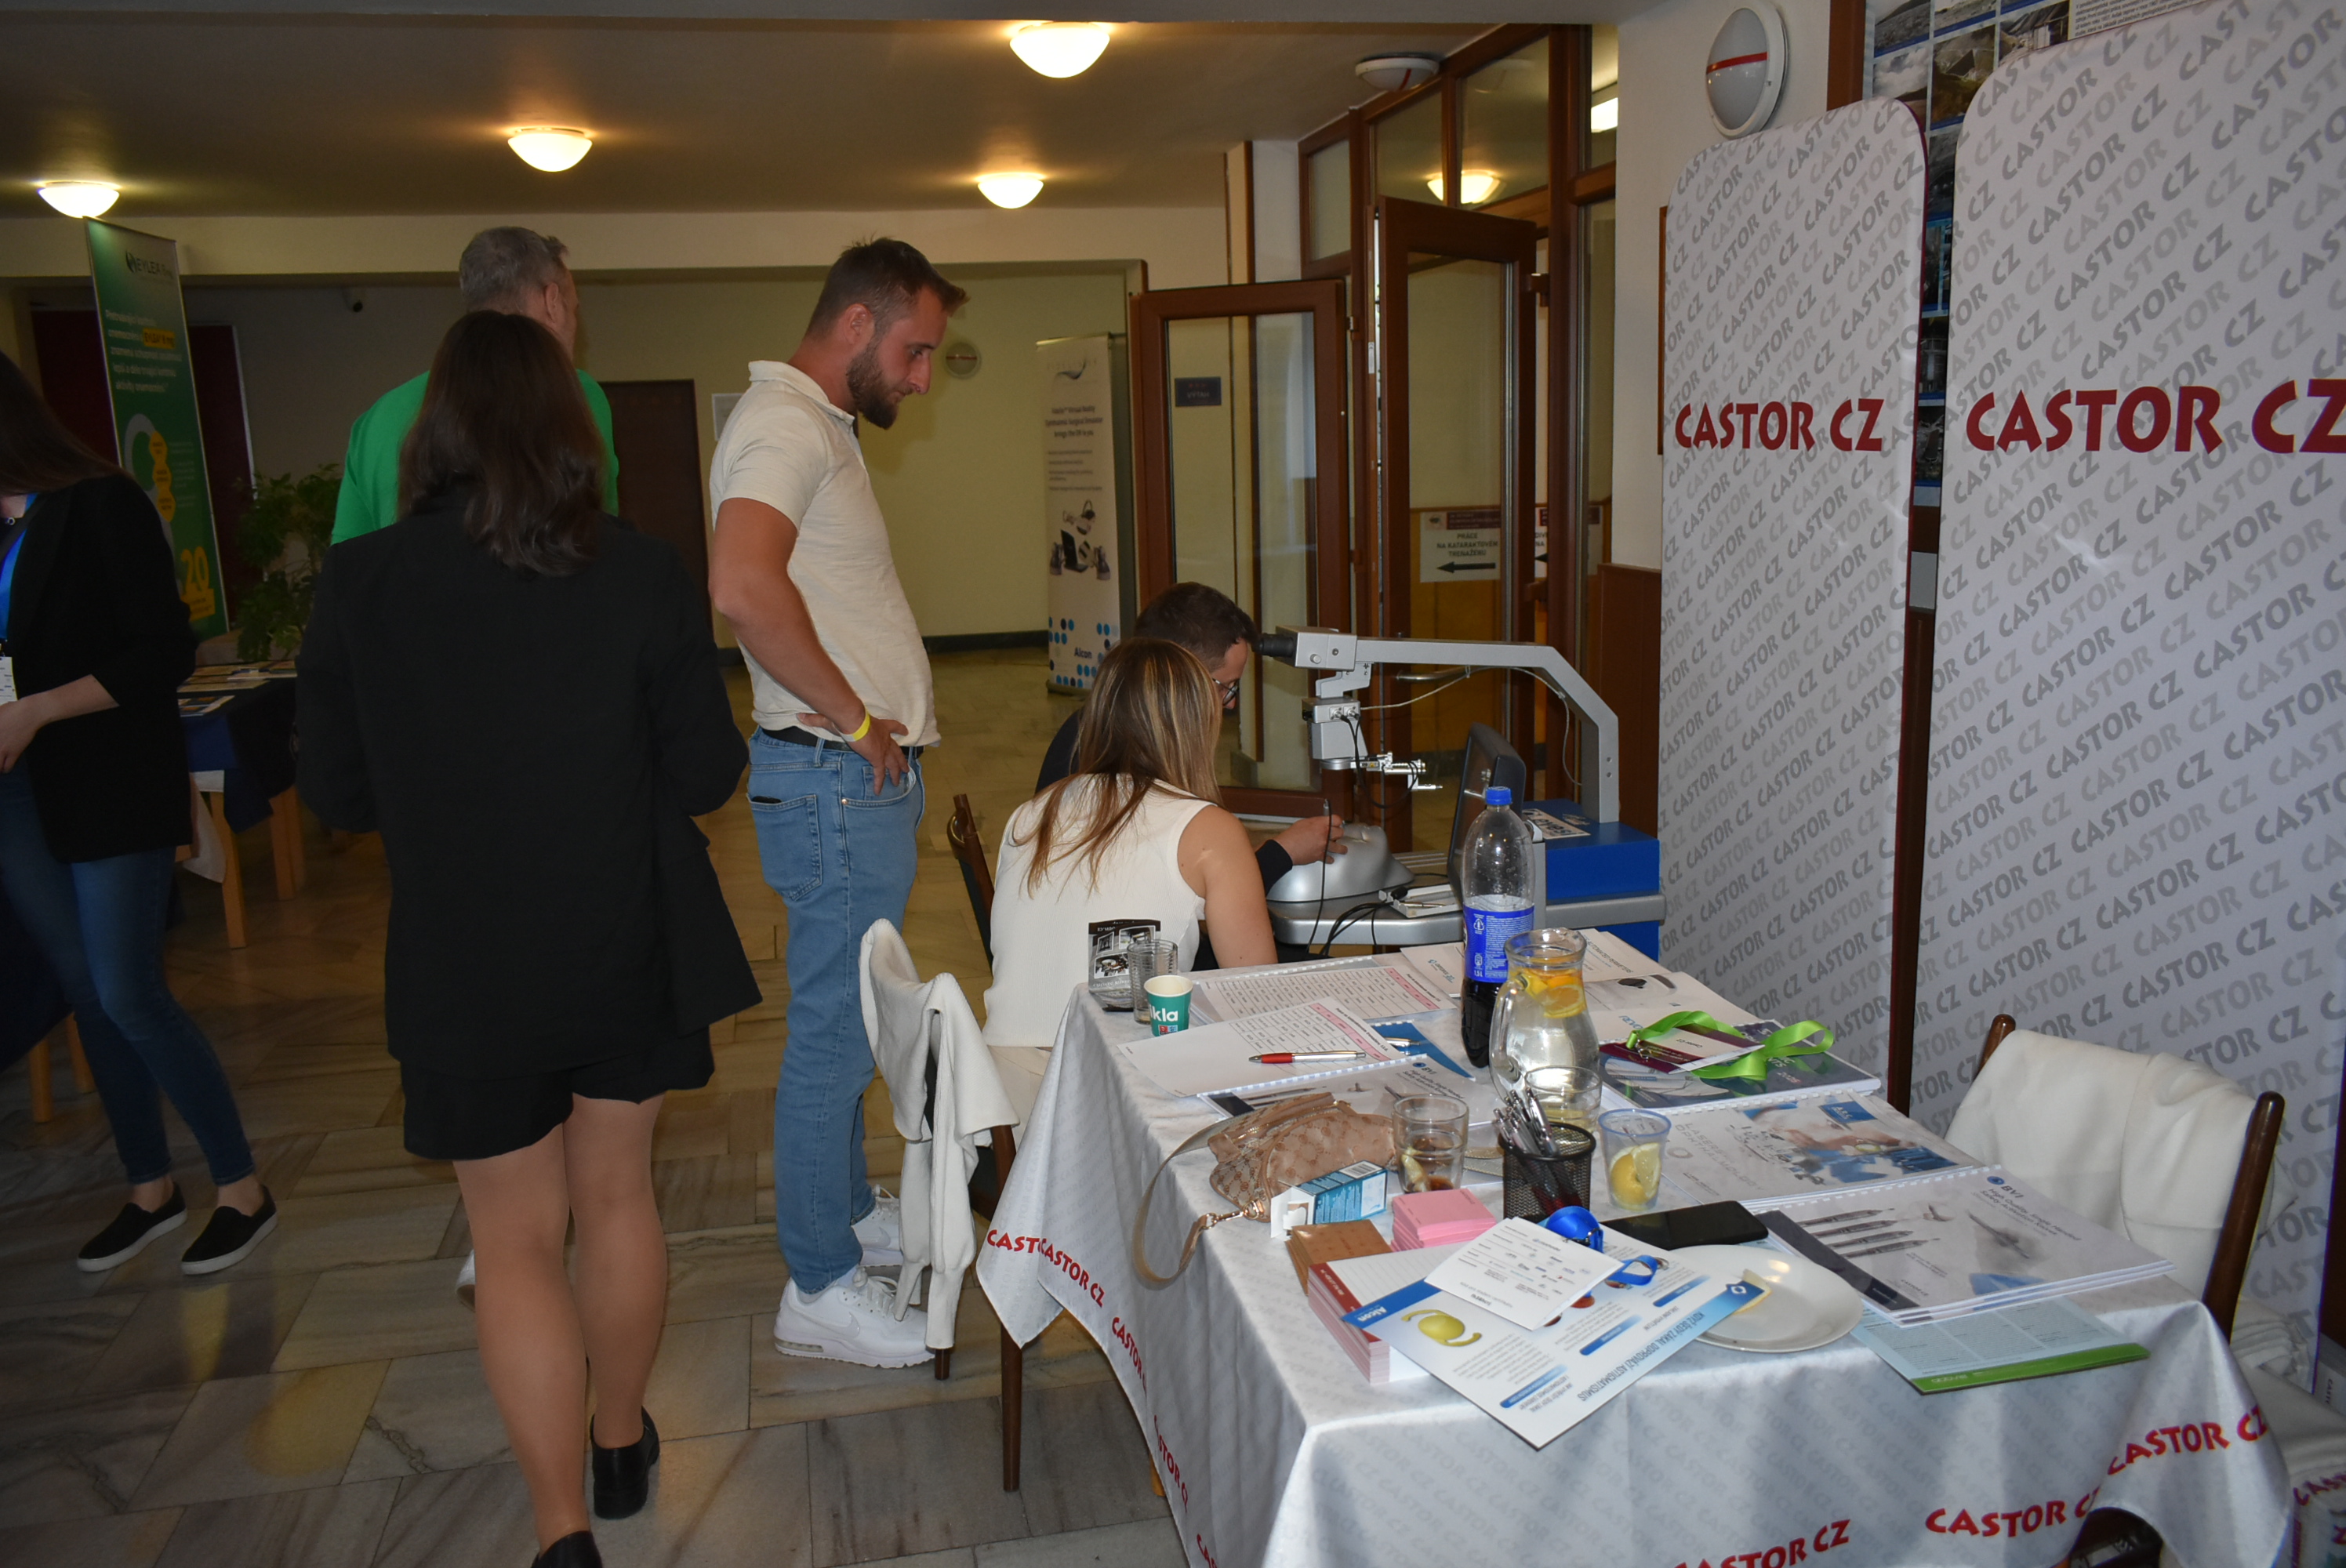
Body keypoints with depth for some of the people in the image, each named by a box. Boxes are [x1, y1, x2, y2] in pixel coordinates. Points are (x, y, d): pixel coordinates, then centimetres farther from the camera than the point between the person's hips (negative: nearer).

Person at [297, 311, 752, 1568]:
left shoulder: (358, 584, -11)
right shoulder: (639, 576, -12)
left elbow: (336, 793, -3)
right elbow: (706, 774, -8)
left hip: (464, 967, -1)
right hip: (626, 948, 2)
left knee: (514, 1239, 13)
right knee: (617, 1196, 20)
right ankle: (620, 1446, 39)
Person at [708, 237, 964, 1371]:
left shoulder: (819, 424, 18)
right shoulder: (784, 422, -16)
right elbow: (742, 584, -34)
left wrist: (888, 712, 11)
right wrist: (854, 717, -25)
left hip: (865, 779, 11)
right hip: (836, 782, -11)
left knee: (845, 1020, 20)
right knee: (834, 1032, -2)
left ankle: (847, 1211, 35)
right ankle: (821, 1289, 10)